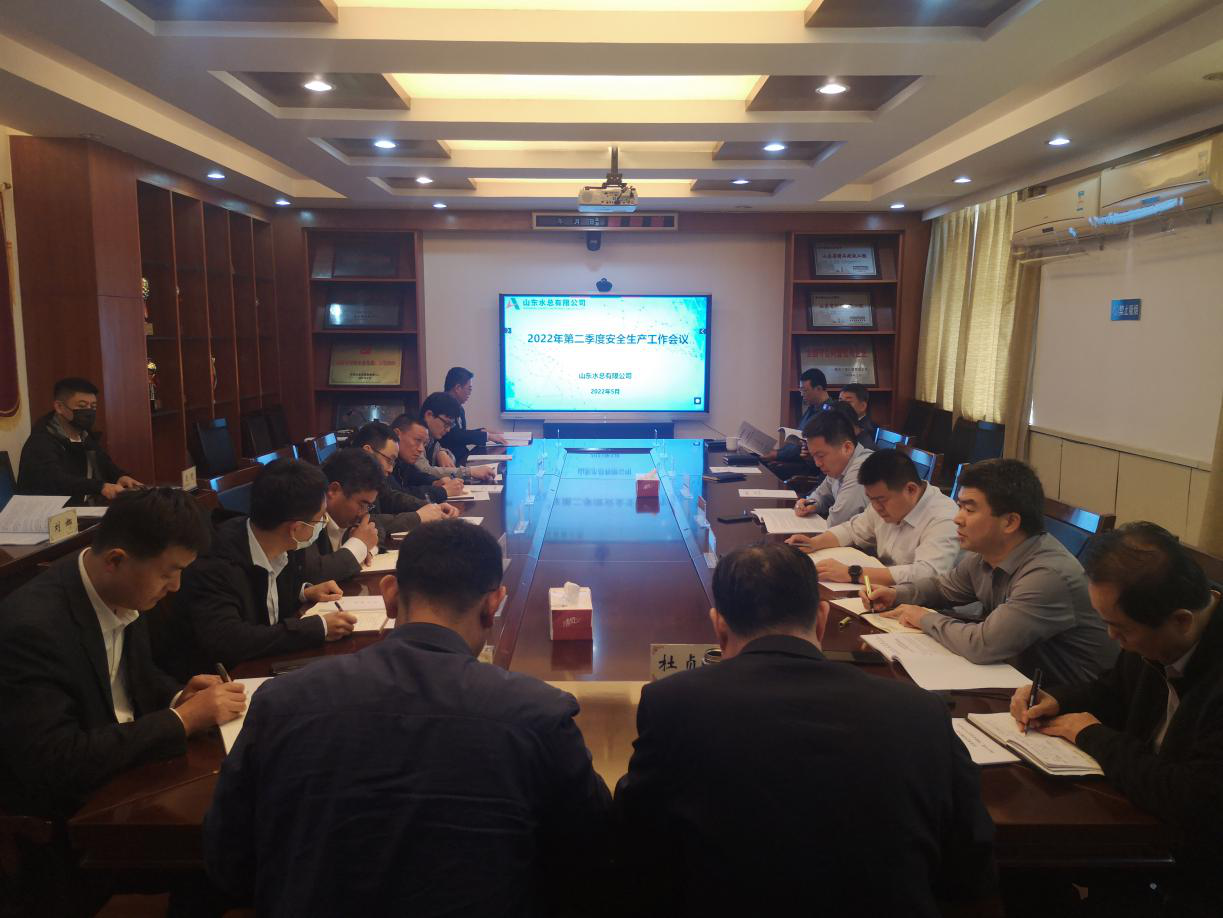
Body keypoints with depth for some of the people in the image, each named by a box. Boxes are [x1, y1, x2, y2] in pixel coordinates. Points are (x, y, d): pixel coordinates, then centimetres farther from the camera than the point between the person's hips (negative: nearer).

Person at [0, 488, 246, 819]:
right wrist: (183, 718, -25)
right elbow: (55, 764, -28)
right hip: (70, 807, -7)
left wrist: (178, 696, -6)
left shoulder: (124, 593, -4)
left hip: (129, 762, 7)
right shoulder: (32, 627, -27)